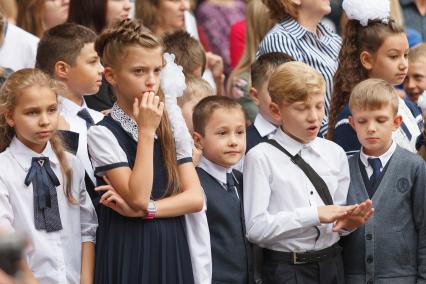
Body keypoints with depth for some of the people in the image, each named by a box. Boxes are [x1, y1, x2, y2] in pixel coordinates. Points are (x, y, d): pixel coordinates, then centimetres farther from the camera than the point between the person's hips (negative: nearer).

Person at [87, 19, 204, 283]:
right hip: (129, 251, -4)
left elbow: (195, 198, 0)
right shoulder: (103, 133, -9)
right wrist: (146, 130, -17)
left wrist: (144, 210, -14)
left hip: (172, 248, 4)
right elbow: (138, 197, -17)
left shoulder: (171, 126, 7)